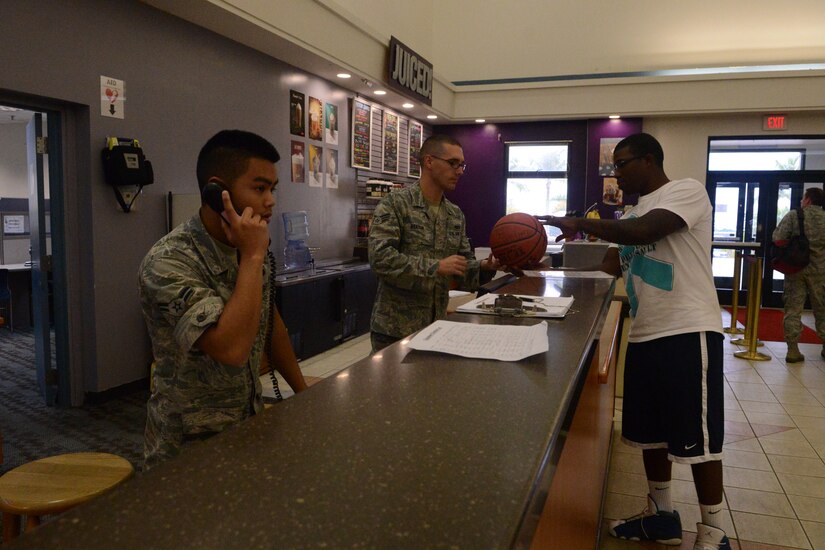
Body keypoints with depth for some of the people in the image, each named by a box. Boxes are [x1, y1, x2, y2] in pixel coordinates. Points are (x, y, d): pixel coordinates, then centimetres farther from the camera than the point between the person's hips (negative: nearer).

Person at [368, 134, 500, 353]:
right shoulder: (394, 203, -10)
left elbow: (464, 263, 13)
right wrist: (435, 267, -24)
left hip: (436, 326, 6)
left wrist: (484, 266, -9)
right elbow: (380, 257, -21)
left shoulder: (456, 215, 10)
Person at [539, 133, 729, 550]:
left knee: (697, 436, 0)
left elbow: (644, 231, -24)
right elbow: (608, 269, 16)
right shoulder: (634, 215, 18)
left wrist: (579, 224, -16)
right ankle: (661, 516, 32)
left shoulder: (687, 191, -7)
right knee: (649, 430, 15)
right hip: (645, 334, 9)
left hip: (688, 332, -8)